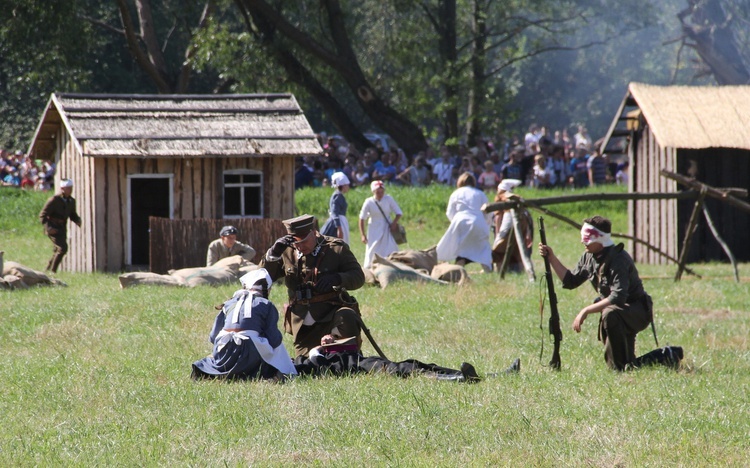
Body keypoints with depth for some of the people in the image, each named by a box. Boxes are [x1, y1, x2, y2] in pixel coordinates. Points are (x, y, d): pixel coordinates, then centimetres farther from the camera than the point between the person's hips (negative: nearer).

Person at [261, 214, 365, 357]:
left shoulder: (336, 248, -2)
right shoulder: (287, 252, 7)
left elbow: (359, 277, -5)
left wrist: (337, 278, -26)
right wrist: (273, 253, -13)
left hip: (331, 313, -4)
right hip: (303, 326, 4)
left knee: (346, 318, -37)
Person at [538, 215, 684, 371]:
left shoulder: (618, 259, -26)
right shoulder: (588, 258, -1)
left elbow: (618, 297, -35)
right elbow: (570, 281, 10)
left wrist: (586, 311, -36)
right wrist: (552, 258, -1)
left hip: (638, 312, -9)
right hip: (618, 313, 9)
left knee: (610, 314, -41)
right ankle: (665, 356, 30)